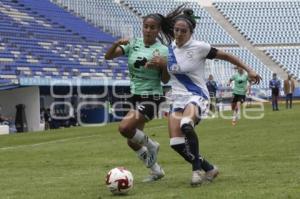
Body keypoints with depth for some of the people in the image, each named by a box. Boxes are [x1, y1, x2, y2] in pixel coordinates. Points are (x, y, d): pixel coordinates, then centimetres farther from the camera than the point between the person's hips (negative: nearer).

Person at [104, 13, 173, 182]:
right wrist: (117, 44, -25)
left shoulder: (162, 50, -7)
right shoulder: (133, 44, 3)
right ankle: (156, 170, 27)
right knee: (132, 141, 10)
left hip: (151, 98, -6)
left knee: (125, 128, -25)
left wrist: (163, 65, -25)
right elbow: (108, 56, -5)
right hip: (135, 96, 6)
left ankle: (151, 145, 1)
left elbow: (165, 80, -6)